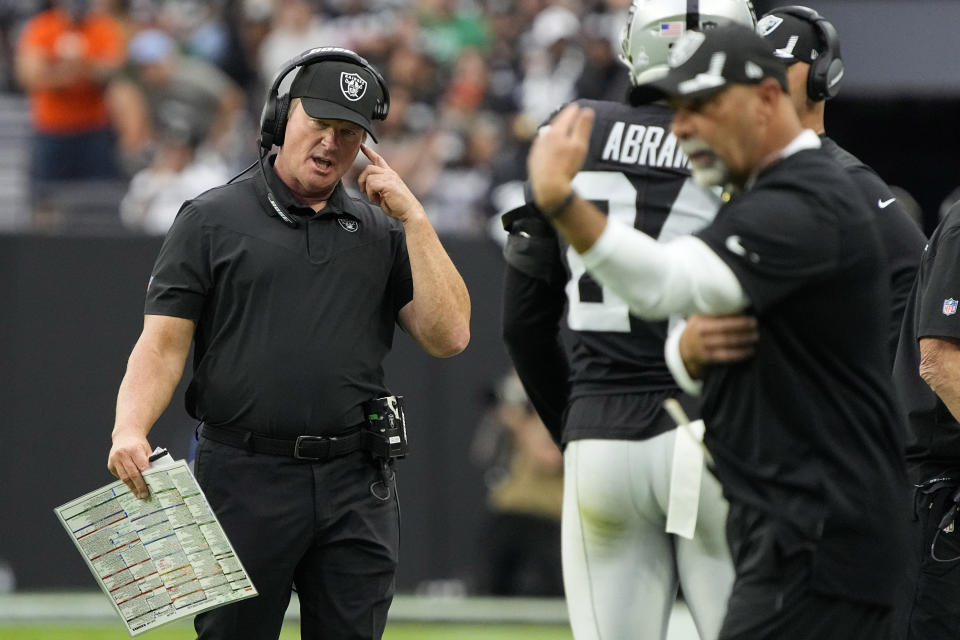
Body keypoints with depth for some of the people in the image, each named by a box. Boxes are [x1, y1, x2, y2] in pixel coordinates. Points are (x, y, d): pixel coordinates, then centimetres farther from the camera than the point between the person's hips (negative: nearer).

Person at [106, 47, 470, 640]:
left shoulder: (382, 232, 13)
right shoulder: (212, 220, 5)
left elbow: (448, 335, 2)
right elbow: (163, 343, -2)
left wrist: (413, 219, -1)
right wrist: (130, 430, -20)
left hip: (357, 487, 3)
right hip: (245, 478, -3)